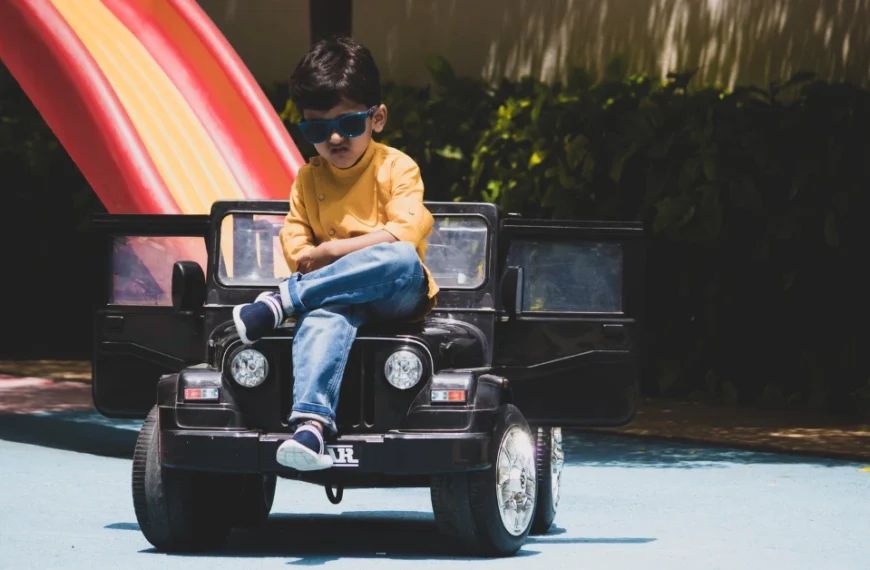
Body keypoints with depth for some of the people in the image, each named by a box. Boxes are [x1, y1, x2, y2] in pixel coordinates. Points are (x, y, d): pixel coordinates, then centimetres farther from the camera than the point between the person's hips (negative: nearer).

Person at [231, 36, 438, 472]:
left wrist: (332, 250, -16)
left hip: (398, 295, -1)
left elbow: (405, 234, -15)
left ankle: (282, 302, -31)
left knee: (402, 259, -38)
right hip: (339, 296, 1)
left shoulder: (397, 169, 0)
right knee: (324, 316, -37)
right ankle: (311, 423, -59)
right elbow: (295, 248, 5)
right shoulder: (308, 179, 11)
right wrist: (364, 250, -11)